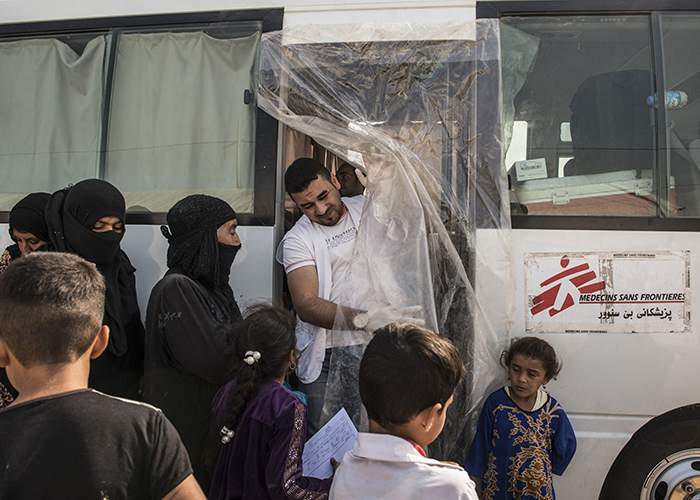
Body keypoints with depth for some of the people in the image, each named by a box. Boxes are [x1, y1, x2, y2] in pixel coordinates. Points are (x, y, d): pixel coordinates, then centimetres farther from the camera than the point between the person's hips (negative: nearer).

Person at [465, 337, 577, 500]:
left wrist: (540, 468, 5)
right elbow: (481, 445, -5)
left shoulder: (553, 411, -12)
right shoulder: (495, 403, -14)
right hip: (497, 487, 0)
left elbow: (566, 447, 3)